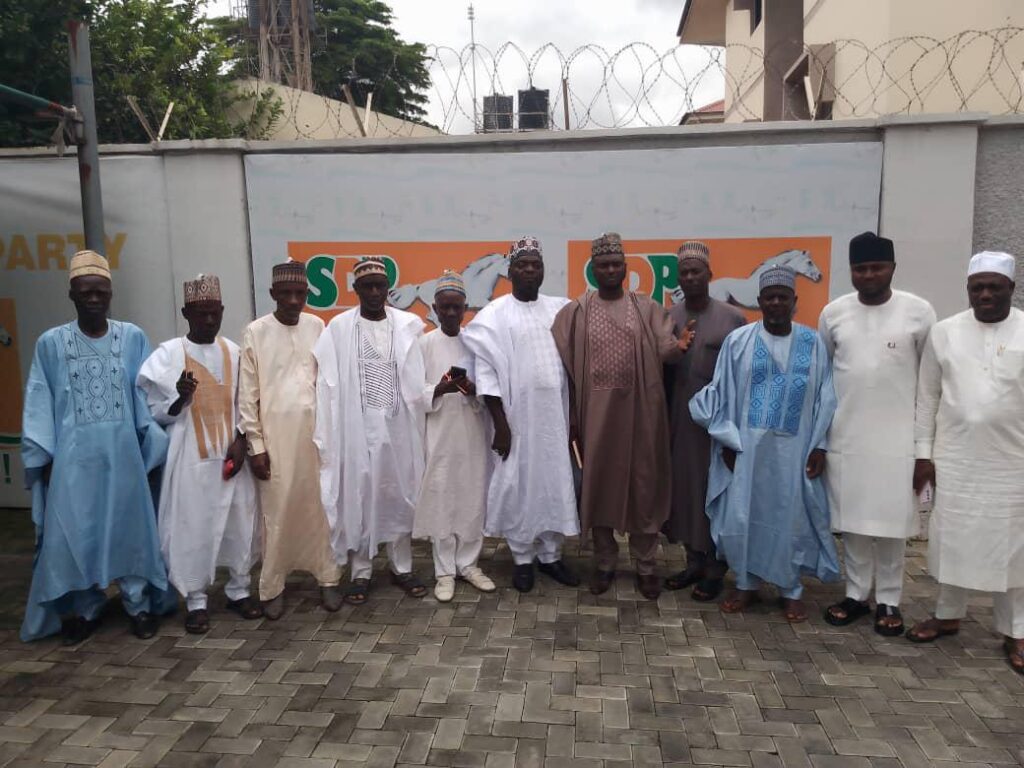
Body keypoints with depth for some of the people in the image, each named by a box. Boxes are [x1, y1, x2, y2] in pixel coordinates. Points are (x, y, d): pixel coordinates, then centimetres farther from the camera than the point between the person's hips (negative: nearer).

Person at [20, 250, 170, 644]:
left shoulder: (133, 337, 0)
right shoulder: (51, 343, 0)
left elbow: (147, 393, 2)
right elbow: (39, 404, 3)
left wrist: (152, 446, -2)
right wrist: (43, 457, 0)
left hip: (123, 453, 0)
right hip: (73, 457, 0)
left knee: (130, 527, 8)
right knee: (74, 533, 6)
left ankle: (139, 605, 22)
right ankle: (82, 609, 23)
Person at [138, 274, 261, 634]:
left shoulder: (234, 352, 3)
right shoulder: (168, 354, -5)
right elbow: (155, 411, -3)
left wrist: (240, 442, -4)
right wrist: (180, 397, -22)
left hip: (231, 454, 3)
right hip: (190, 458, -3)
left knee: (239, 523, 7)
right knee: (192, 526, 1)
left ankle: (238, 589, 24)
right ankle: (196, 599, 16)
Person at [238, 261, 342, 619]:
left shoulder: (317, 327, 4)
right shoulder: (256, 332, -3)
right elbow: (247, 394, -2)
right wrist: (255, 445, -5)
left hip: (315, 432, 2)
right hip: (275, 436, -2)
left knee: (321, 507, 7)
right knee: (276, 512, 3)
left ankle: (328, 577, 19)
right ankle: (272, 587, 16)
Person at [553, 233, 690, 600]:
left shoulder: (648, 309, 5)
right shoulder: (575, 312, 3)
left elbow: (661, 350, -5)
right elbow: (559, 362, -3)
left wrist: (679, 345, -28)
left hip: (639, 410, 0)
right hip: (596, 412, 0)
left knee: (643, 485, 5)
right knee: (599, 485, 8)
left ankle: (646, 567, 20)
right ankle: (604, 564, 23)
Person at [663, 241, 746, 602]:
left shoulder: (732, 318, -5)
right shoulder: (668, 318, 5)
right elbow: (661, 369, 6)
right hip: (678, 419, 4)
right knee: (684, 487, 9)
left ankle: (715, 569, 18)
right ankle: (695, 561, 25)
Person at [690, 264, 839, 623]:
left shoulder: (812, 343, 3)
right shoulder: (738, 341, -1)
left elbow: (825, 398, 4)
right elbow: (721, 394, 0)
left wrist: (819, 446, -2)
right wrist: (726, 441, -5)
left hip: (794, 447, 1)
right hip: (745, 445, 0)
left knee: (791, 518, 7)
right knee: (742, 515, 3)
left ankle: (791, 590, 25)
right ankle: (746, 584, 23)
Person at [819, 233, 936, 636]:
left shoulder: (919, 311, -5)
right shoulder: (833, 313, 1)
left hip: (896, 437, -2)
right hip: (845, 436, 2)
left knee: (891, 521, 5)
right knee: (852, 519, 9)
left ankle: (889, 601, 20)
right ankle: (857, 594, 23)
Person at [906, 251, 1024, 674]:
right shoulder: (944, 332, 1)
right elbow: (927, 396, 4)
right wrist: (923, 452, 1)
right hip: (953, 457, 2)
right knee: (951, 538, 11)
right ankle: (948, 614, 28)